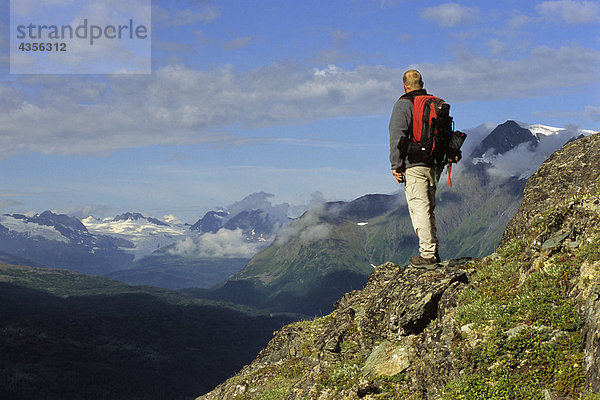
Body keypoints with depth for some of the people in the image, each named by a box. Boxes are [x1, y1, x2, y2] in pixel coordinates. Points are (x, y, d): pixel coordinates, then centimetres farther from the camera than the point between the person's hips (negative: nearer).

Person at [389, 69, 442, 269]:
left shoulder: (403, 105, -6)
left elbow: (397, 137, -13)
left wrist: (396, 165, -10)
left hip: (414, 165, -7)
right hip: (434, 165, 7)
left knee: (419, 209, -6)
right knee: (429, 209, 15)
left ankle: (427, 255, -8)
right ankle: (433, 252, 18)